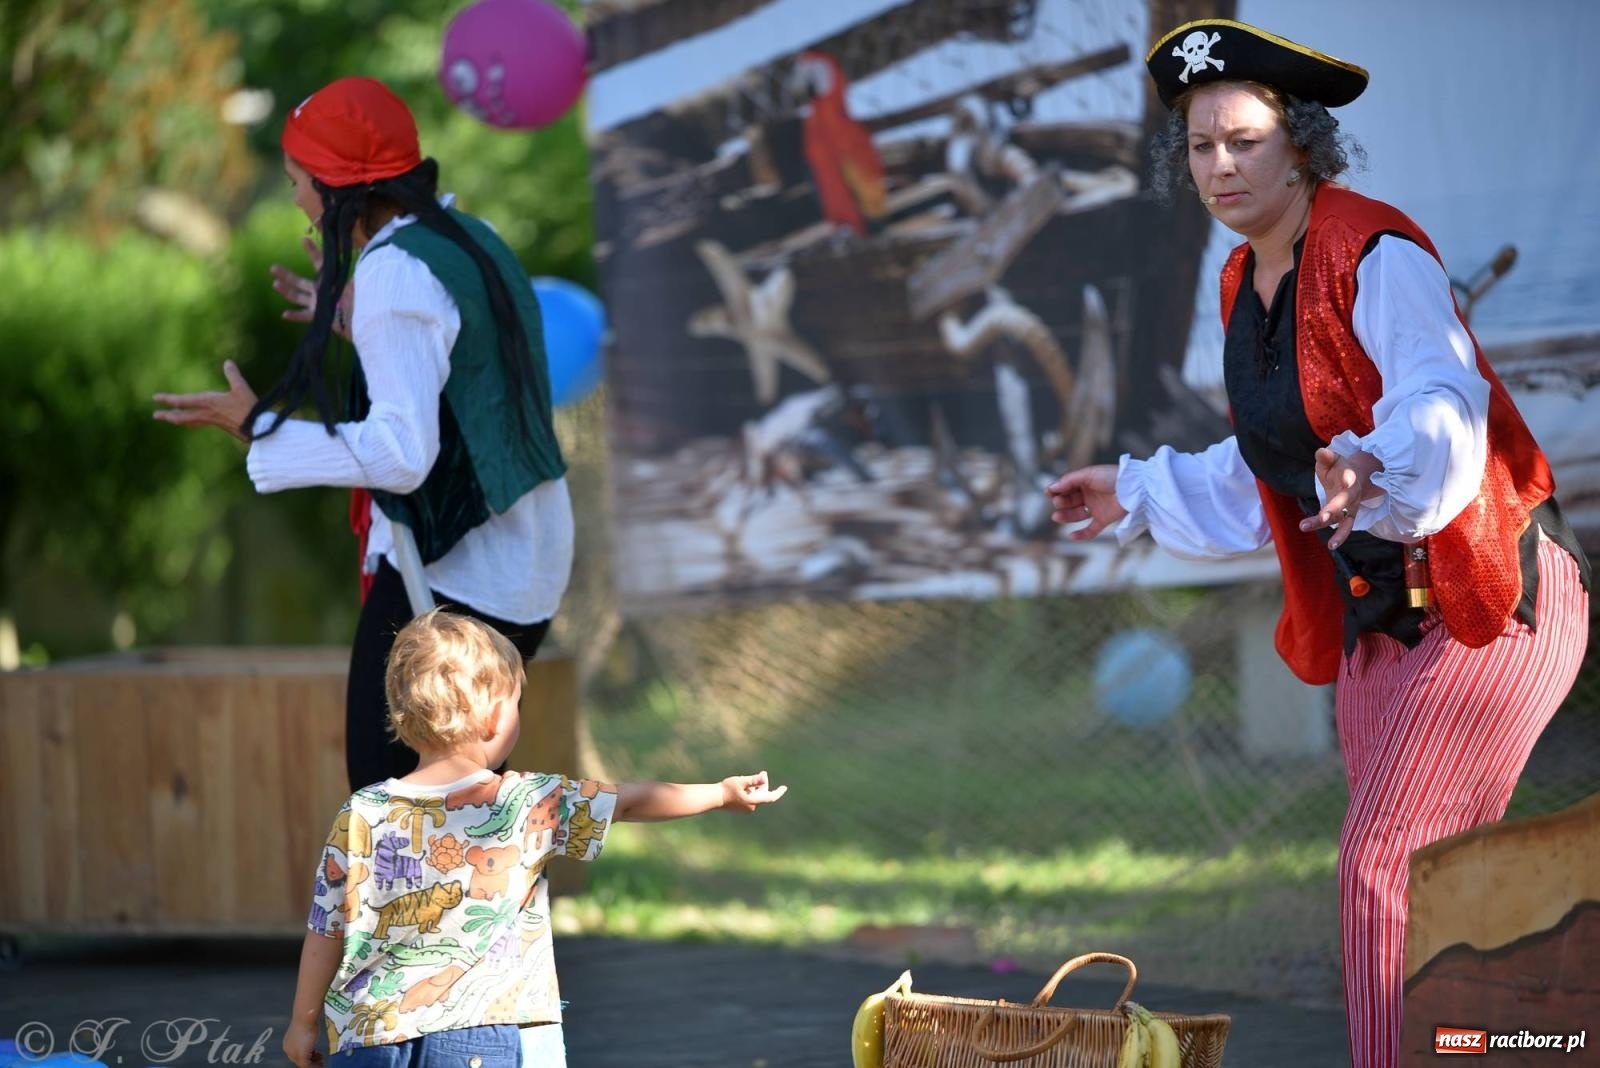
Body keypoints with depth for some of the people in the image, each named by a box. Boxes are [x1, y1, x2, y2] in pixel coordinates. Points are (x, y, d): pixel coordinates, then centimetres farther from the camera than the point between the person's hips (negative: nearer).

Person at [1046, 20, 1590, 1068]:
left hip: (1487, 597, -9)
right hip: (1375, 613, 9)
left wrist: (1371, 471, -52)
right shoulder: (1245, 286, 10)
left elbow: (1442, 413, -32)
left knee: (1382, 868, -16)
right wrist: (1138, 495, 30)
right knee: (1412, 890, 7)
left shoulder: (1376, 255, -16)